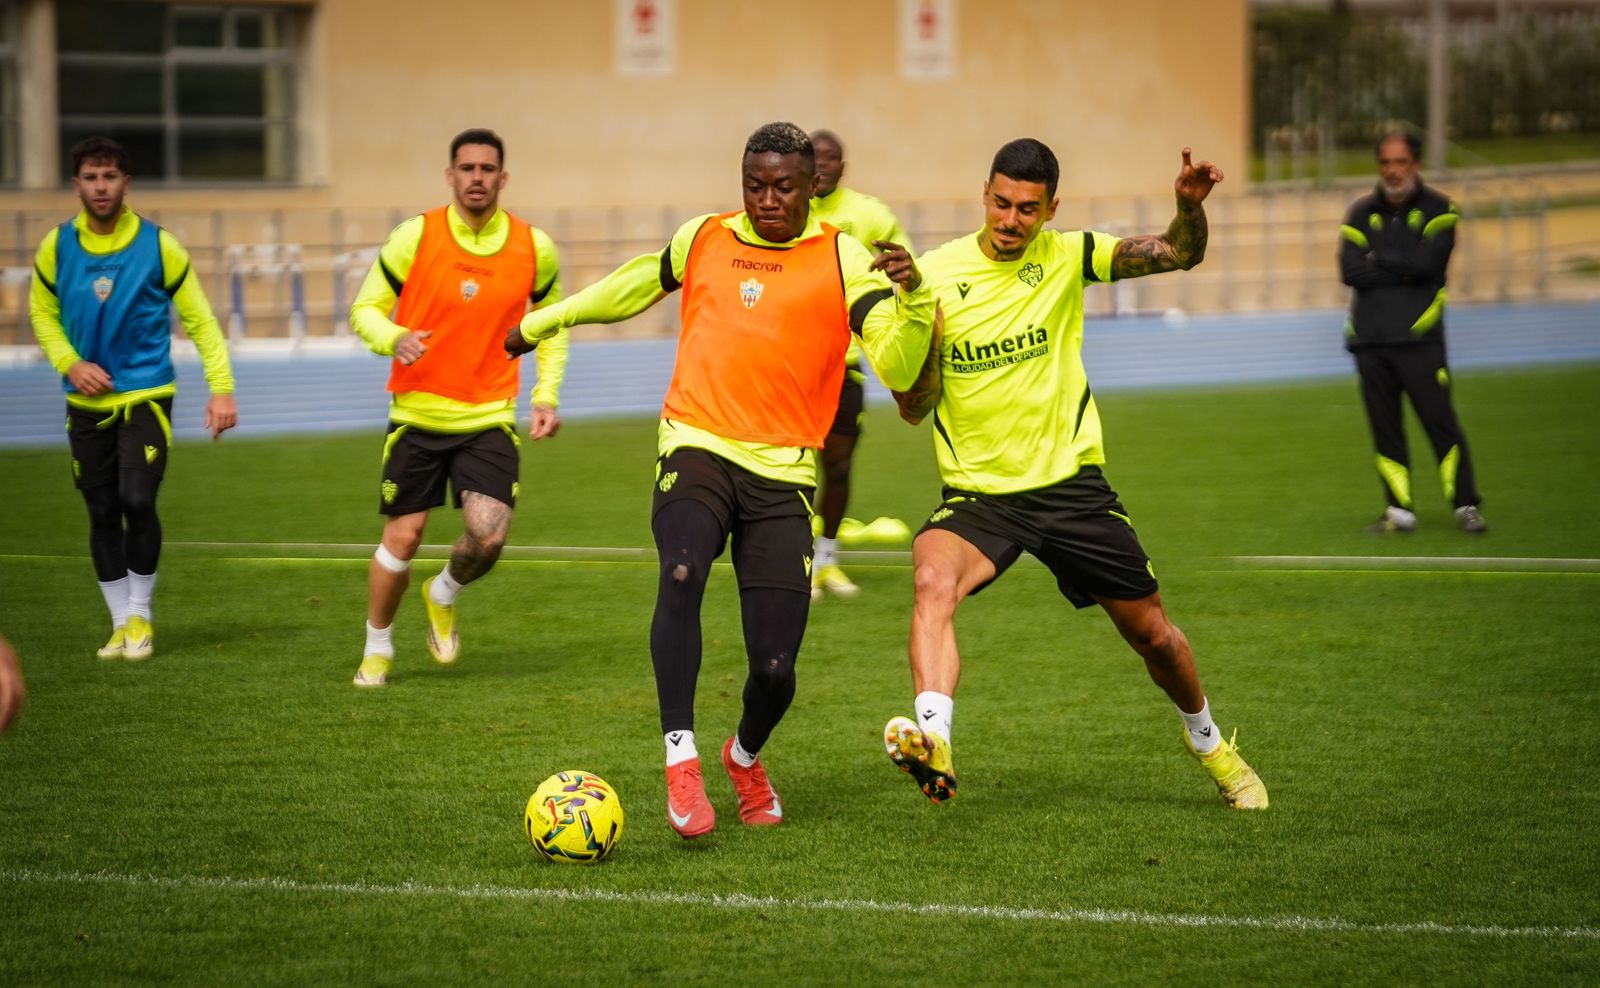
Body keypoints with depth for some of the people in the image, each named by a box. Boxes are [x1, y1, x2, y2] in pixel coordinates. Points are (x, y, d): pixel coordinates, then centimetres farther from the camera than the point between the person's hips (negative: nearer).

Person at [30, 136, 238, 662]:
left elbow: (199, 320, -1)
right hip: (88, 401, 3)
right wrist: (70, 363, -6)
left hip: (146, 395, -3)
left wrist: (221, 388, -9)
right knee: (102, 514, 5)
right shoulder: (57, 247, -1)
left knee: (137, 500, -16)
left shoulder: (158, 245, -7)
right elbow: (42, 312, 12)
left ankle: (140, 615, 3)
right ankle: (122, 623, 18)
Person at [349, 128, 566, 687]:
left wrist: (546, 396, 5)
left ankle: (443, 596, 19)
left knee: (488, 536, -16)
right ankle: (377, 648, 25)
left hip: (490, 417, 1)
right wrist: (393, 337, -23)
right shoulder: (415, 237, -7)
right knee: (402, 538, 1)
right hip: (417, 414, -1)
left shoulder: (534, 248, -1)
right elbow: (365, 309, 0)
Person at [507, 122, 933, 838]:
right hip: (697, 448, 1)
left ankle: (745, 757, 29)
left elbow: (897, 369, -6)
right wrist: (545, 321, 43)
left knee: (775, 668, -6)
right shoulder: (703, 239, 13)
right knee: (681, 576, -32)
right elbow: (635, 284, 33)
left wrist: (913, 296, -24)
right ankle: (681, 761, -27)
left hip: (782, 471, -1)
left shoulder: (841, 258, 4)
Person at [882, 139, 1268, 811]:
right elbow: (914, 409, -8)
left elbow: (1180, 254, -5)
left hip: (1071, 483, 1)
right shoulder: (935, 274, -7)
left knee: (1153, 635, 11)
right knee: (933, 580, -34)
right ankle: (933, 743, -49)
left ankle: (1207, 742, 40)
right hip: (978, 494, -1)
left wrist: (1190, 206, -26)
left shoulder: (1067, 257, -4)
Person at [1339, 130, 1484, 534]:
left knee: (1440, 421, -9)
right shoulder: (1362, 213, 13)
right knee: (1384, 428, 3)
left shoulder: (1438, 210, 5)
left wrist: (1378, 260, -3)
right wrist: (1404, 269, -7)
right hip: (1369, 339, 3)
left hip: (1418, 338, -3)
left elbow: (1426, 263, -12)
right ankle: (1399, 511, 9)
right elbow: (1350, 270, -2)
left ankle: (1466, 505, -3)